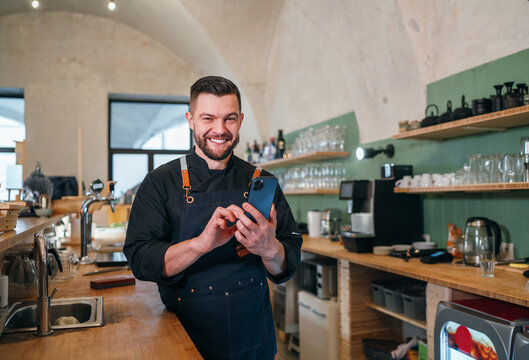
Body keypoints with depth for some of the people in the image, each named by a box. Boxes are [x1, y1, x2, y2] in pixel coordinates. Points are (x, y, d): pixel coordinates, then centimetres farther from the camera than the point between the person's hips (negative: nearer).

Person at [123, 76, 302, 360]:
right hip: (187, 336, -2)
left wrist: (270, 248, -27)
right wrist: (202, 243, -31)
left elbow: (287, 268, -5)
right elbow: (140, 260, -14)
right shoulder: (161, 182, -6)